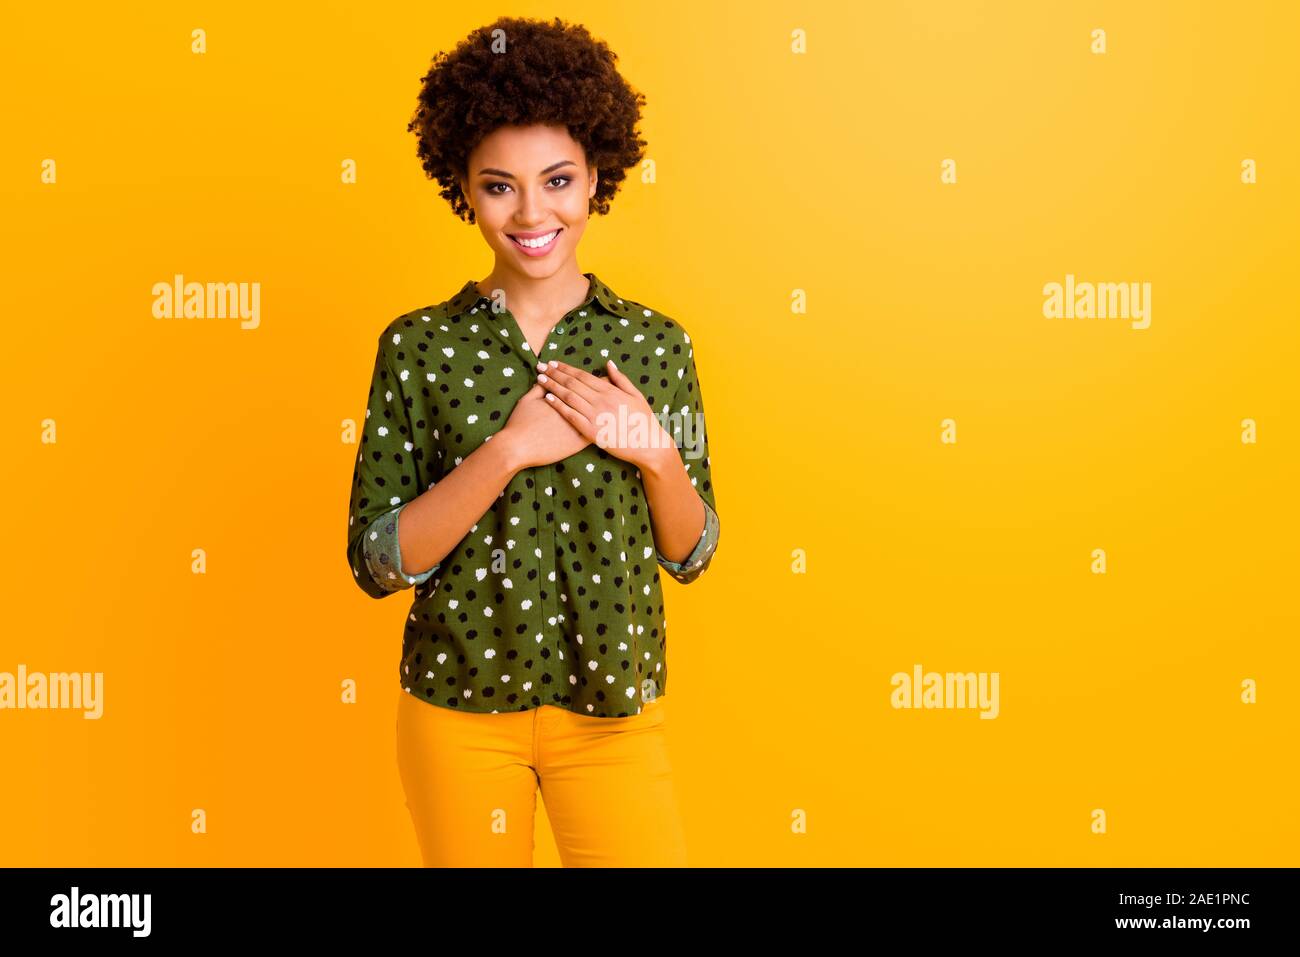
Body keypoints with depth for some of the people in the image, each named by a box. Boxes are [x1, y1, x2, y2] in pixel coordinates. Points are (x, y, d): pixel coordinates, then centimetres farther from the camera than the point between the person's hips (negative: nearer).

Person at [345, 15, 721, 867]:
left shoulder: (656, 346, -3)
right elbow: (375, 562, -10)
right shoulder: (418, 349, -6)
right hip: (458, 708, 0)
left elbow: (690, 554, 3)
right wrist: (507, 450, -21)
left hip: (613, 708, 1)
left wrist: (657, 455, -17)